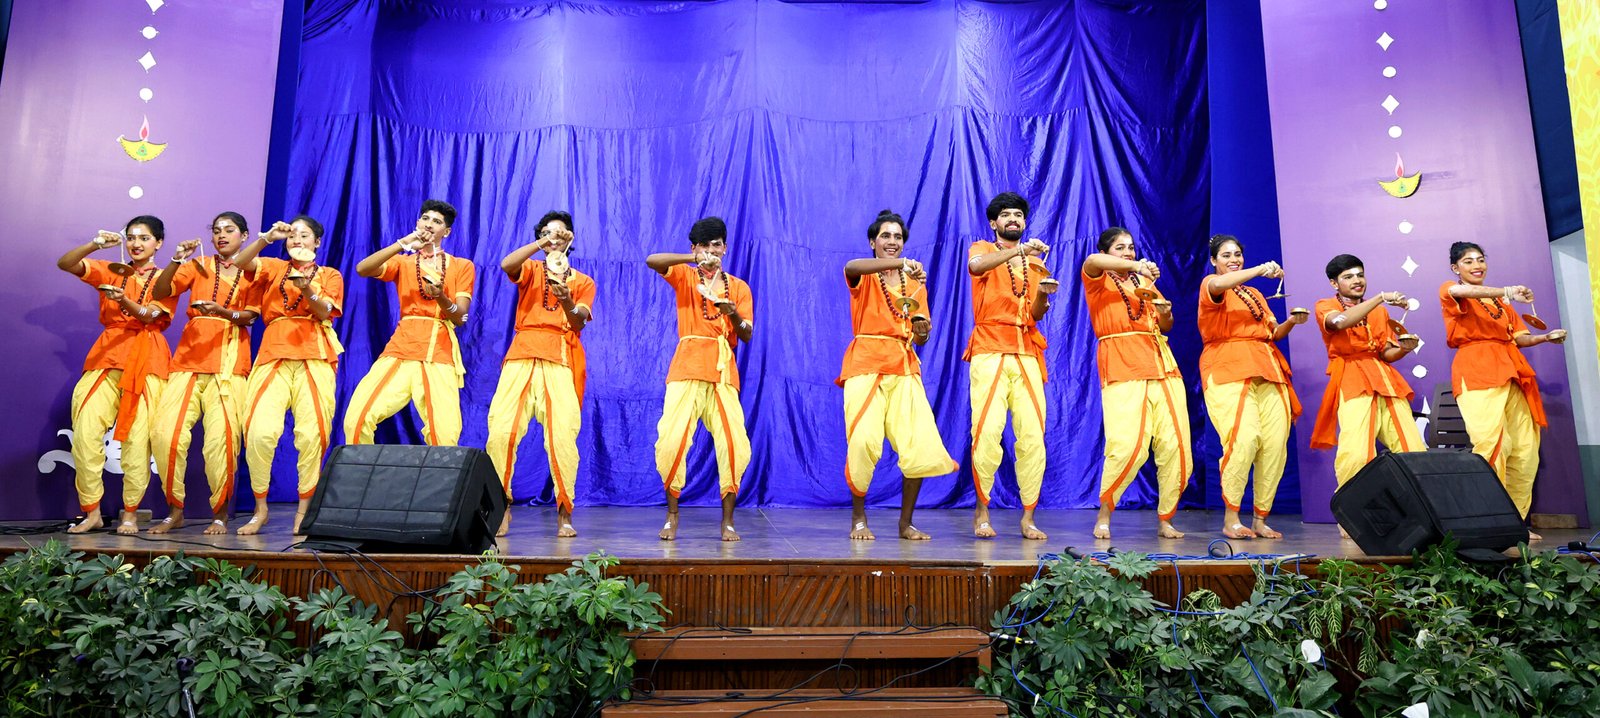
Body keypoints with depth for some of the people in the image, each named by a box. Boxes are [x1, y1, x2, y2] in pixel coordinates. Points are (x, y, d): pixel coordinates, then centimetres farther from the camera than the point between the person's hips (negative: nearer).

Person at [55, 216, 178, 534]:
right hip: (107, 356, 3)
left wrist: (123, 299, -25)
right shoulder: (110, 271, 18)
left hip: (147, 361, -3)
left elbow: (148, 315, -6)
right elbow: (64, 264, 4)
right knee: (85, 432, -8)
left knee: (138, 437, -10)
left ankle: (130, 513, -2)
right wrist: (95, 244, -9)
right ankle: (92, 512, 0)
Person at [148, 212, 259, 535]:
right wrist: (177, 260, -8)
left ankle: (220, 513, -2)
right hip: (190, 355, 2)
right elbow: (159, 292, 5)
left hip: (230, 359, -2)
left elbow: (250, 316, 0)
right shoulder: (198, 266, 18)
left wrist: (224, 312, -19)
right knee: (166, 431, -11)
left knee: (221, 435, -13)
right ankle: (174, 510, 4)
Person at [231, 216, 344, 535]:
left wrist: (307, 290, -18)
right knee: (260, 430, -14)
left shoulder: (330, 275, 17)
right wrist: (268, 237, -10)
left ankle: (304, 509, -1)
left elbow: (325, 312, 0)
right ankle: (260, 508, 0)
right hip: (274, 353, 1)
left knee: (312, 432, -12)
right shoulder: (273, 267, 22)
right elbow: (240, 262, 1)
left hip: (315, 356, -1)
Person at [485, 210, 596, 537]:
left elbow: (579, 322, 0)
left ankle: (564, 513, -7)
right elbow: (506, 265, -6)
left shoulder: (583, 282, 17)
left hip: (562, 360, -1)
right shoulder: (530, 269, 18)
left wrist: (567, 303, -20)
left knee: (563, 434, -15)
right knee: (501, 430, -12)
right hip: (523, 354, 1)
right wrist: (542, 243, -10)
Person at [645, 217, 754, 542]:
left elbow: (747, 336, 7)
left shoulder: (739, 287, 16)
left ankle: (727, 520, 2)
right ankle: (672, 515, 5)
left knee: (735, 445, -10)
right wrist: (692, 259, -21)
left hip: (724, 372, 2)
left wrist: (734, 314, -14)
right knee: (671, 440, -13)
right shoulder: (685, 276, 12)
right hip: (688, 368, -1)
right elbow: (651, 260, -9)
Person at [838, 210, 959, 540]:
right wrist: (901, 263, -31)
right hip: (866, 365, -4)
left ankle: (906, 522, 8)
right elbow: (851, 267, -21)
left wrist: (922, 331, -6)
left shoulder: (915, 283, 19)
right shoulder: (863, 277, 7)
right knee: (863, 441, -19)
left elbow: (920, 340, 18)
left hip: (904, 368, 4)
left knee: (921, 446, -9)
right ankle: (858, 518, 2)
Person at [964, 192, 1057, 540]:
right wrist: (1018, 250, -24)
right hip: (990, 353, -3)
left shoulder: (1035, 261, 22)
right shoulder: (982, 249, 11)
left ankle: (1028, 518, 2)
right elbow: (977, 266, -16)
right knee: (987, 432, -13)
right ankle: (981, 511, 2)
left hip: (1027, 355, 4)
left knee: (1033, 435, -5)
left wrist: (1043, 295, -10)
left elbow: (1036, 314, 11)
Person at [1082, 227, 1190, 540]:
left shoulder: (1144, 282, 25)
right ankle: (1103, 516, 0)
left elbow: (1166, 327, 24)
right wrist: (1136, 266, -25)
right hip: (1122, 367, -6)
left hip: (1161, 363, 6)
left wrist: (1165, 312, 2)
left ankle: (1165, 520, 9)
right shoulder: (1098, 281, 9)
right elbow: (1091, 261, -16)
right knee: (1128, 444, -18)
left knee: (1175, 444, -4)